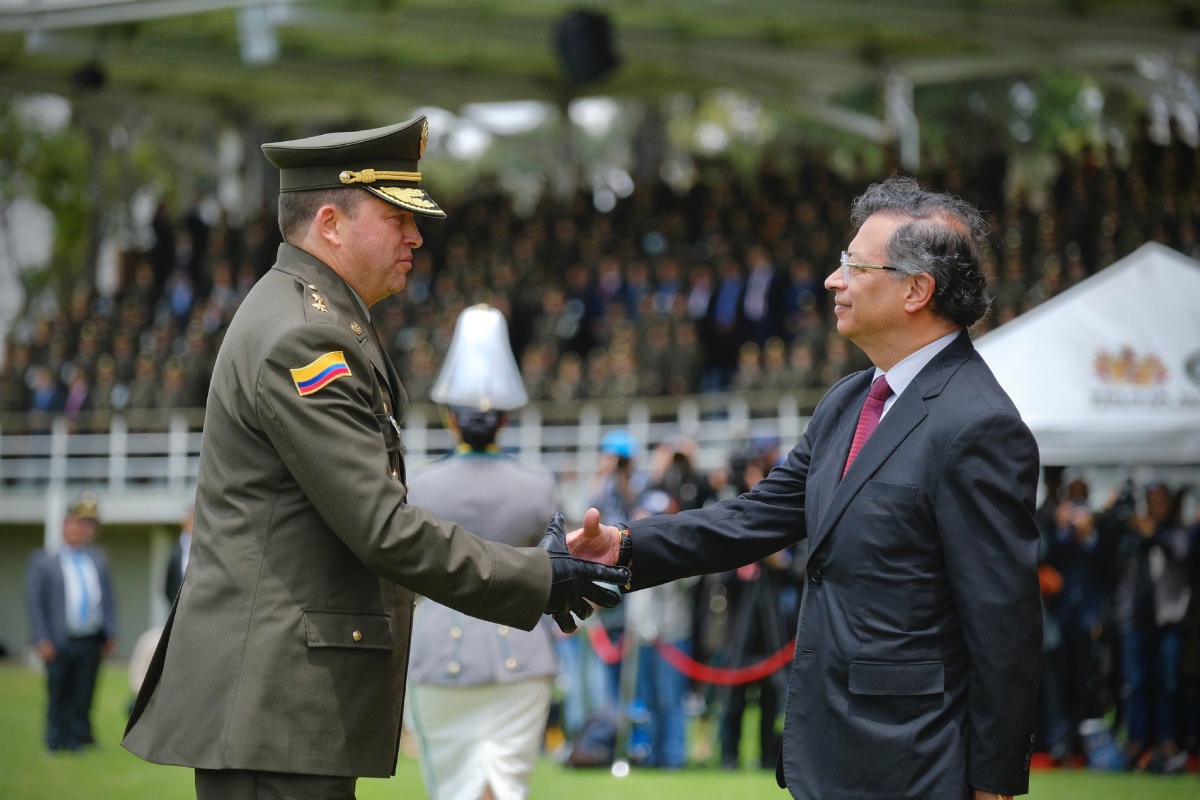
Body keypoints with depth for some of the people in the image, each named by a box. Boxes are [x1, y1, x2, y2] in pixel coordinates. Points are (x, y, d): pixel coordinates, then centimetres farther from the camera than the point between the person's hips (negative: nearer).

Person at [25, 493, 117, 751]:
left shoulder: (98, 560, 13)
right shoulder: (44, 561, -1)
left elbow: (107, 599, 15)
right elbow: (34, 602, -4)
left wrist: (110, 633, 7)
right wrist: (42, 640, -11)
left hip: (91, 642, 4)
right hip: (60, 643, -4)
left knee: (83, 698, 8)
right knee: (59, 697, 4)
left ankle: (78, 738, 15)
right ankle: (57, 742, 13)